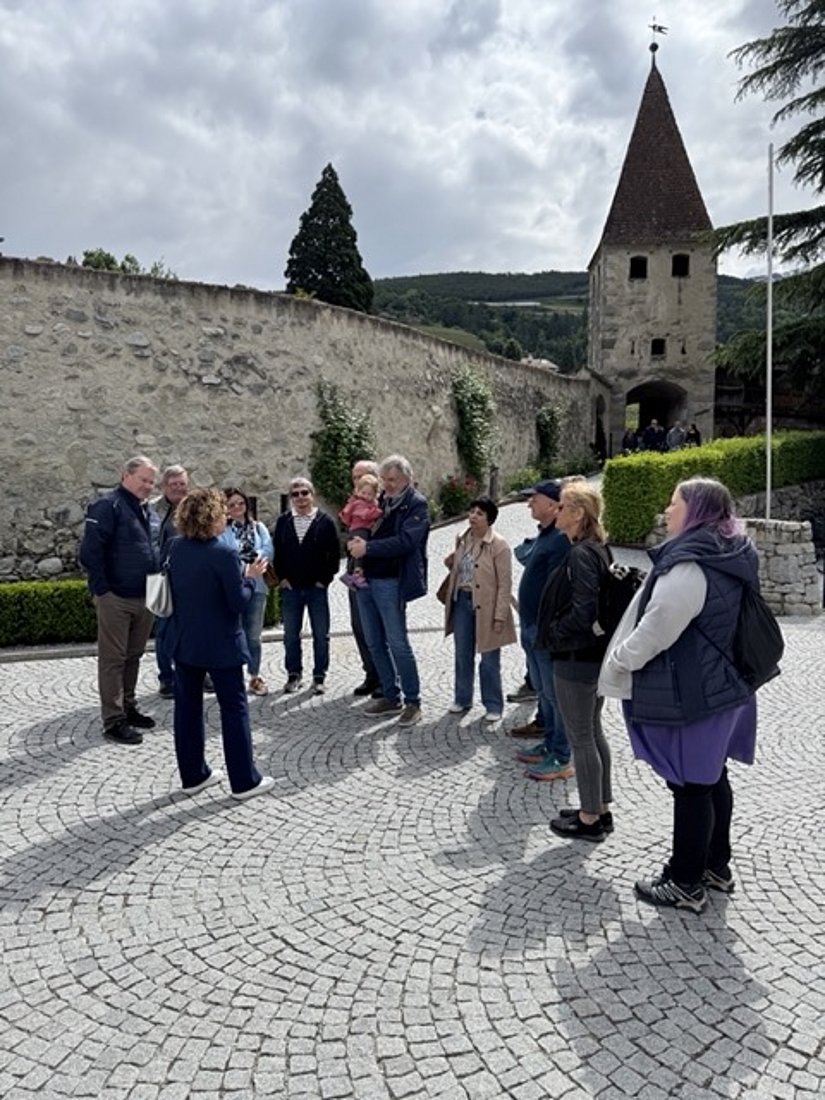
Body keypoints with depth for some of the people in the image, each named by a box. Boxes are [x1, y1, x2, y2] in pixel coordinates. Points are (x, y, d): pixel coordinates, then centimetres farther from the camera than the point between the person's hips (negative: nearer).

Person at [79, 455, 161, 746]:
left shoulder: (150, 512, 15)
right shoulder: (107, 506, -11)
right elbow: (90, 552, -16)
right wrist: (102, 590, -16)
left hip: (144, 599, 8)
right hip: (116, 599, -7)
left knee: (133, 656, 16)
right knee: (113, 659, -1)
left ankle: (128, 708, 28)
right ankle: (114, 721, 5)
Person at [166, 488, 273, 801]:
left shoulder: (176, 548, 0)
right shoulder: (223, 553, -20)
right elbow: (239, 601, -18)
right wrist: (250, 577, 0)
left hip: (185, 641, 6)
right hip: (220, 645, -6)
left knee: (187, 707, 13)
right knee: (234, 709, 4)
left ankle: (193, 775, 23)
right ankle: (244, 781, 10)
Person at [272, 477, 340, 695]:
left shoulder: (324, 521, -3)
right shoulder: (283, 521, 5)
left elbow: (334, 553, -2)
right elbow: (276, 552, 8)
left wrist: (325, 578, -7)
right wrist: (282, 577, 0)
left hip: (317, 587, -2)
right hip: (290, 588, 2)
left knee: (321, 635, 5)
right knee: (290, 634, 8)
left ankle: (319, 677, 15)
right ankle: (294, 675, 21)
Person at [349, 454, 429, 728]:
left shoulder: (416, 504, -7)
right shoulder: (381, 500, 15)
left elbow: (406, 541, -19)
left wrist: (368, 548, -21)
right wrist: (357, 543, 0)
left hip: (390, 583, -8)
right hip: (366, 580, 8)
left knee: (398, 644, -4)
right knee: (375, 643, 12)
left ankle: (412, 702, 8)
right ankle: (391, 697, 24)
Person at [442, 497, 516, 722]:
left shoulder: (499, 545, -13)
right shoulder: (462, 539, 6)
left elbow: (505, 584, -14)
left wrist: (500, 616, -17)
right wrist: (450, 562, -1)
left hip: (486, 606, -6)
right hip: (462, 601, 6)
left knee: (489, 659, 4)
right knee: (462, 654, 15)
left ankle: (493, 705, 18)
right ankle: (462, 699, 30)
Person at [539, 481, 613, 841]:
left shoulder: (581, 555, -20)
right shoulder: (597, 549, 8)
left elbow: (582, 612, -26)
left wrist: (553, 636, -12)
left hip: (576, 659, -10)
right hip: (596, 653, 10)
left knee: (580, 738, 3)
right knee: (593, 732, 19)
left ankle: (590, 819, 16)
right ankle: (601, 809, 31)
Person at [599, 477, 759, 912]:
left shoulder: (689, 566, -24)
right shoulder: (729, 557, 7)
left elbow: (656, 631, -23)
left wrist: (617, 662, -6)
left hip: (690, 695, -10)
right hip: (721, 687, 10)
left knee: (689, 786, 2)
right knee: (712, 777, 21)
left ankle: (685, 884, 16)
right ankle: (716, 865, 36)